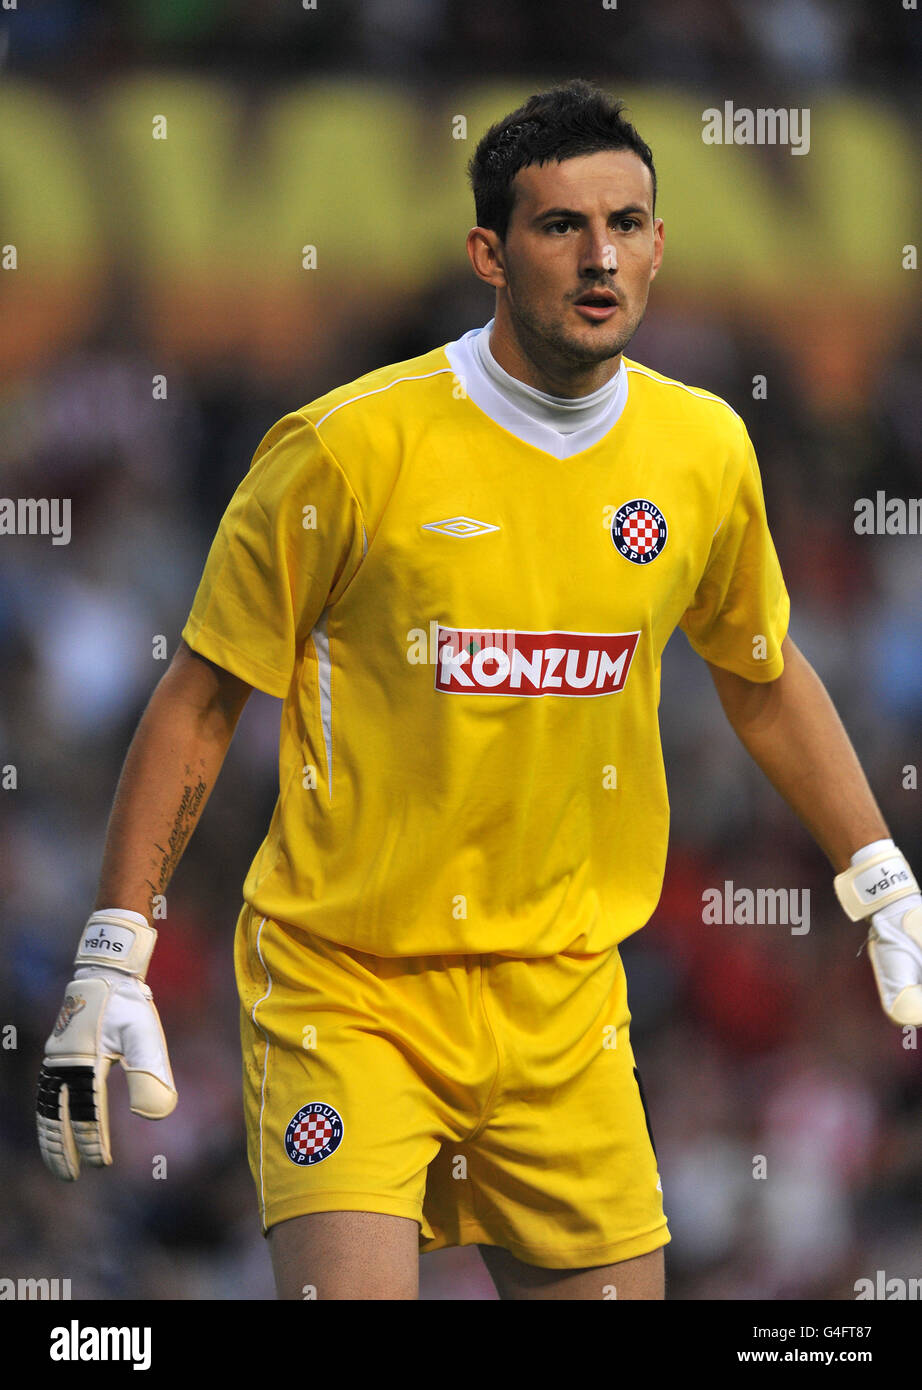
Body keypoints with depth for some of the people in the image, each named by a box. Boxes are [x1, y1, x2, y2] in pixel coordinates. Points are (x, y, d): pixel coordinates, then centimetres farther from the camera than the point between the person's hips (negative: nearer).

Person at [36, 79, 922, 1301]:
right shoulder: (350, 446, -12)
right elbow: (202, 701, -5)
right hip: (343, 994, -5)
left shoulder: (703, 448, 2)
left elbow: (765, 682, 20)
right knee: (351, 1290, -21)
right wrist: (112, 959, -9)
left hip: (566, 1009, 5)